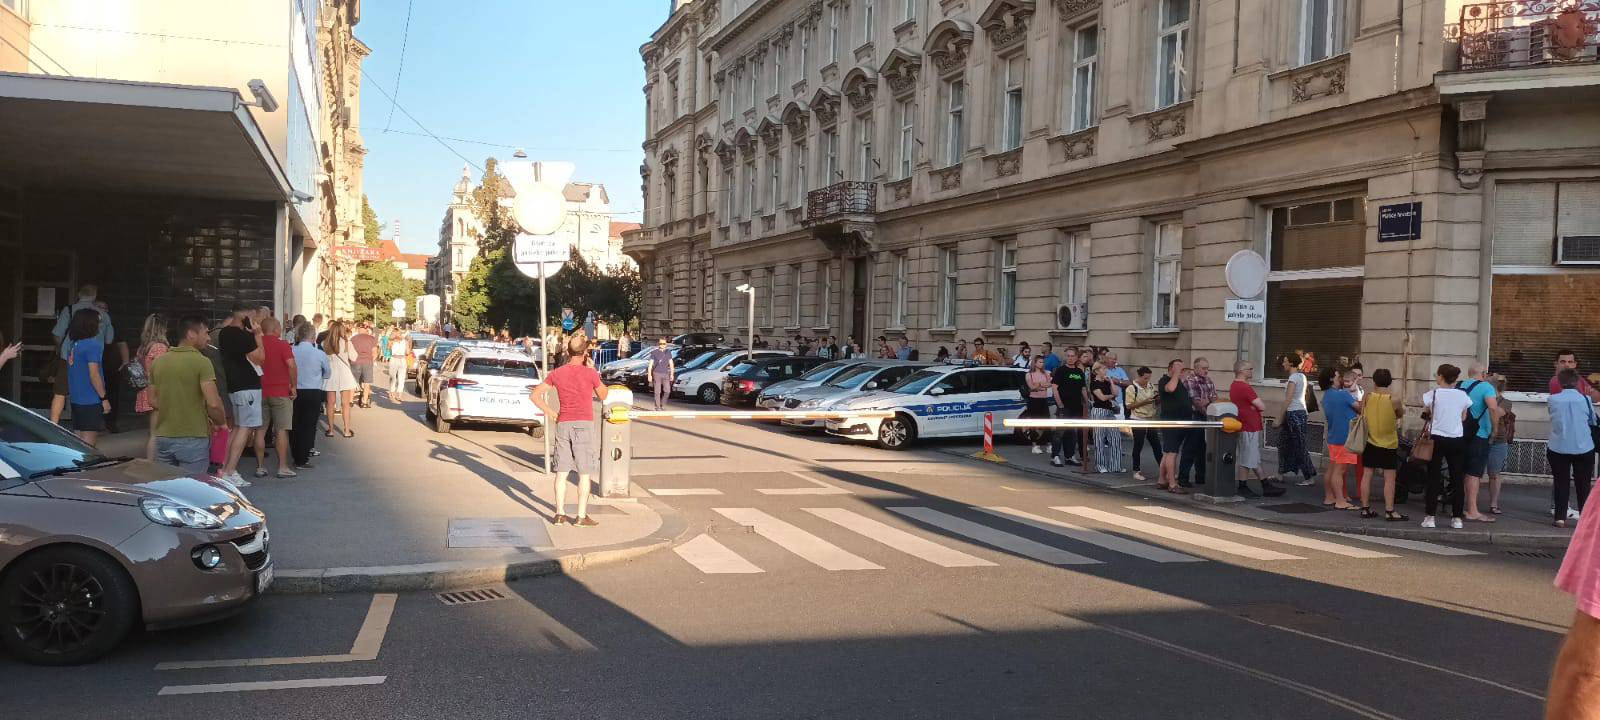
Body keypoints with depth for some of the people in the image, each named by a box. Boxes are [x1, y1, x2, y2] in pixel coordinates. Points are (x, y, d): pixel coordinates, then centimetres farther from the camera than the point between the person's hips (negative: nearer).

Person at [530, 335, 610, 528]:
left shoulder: (557, 374, 2)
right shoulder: (590, 373, -8)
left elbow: (535, 395, 5)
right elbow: (603, 396, 6)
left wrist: (551, 412, 8)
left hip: (563, 425, 4)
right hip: (584, 425, -3)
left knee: (561, 472, 9)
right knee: (584, 474, 3)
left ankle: (560, 514, 11)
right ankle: (581, 516, 3)